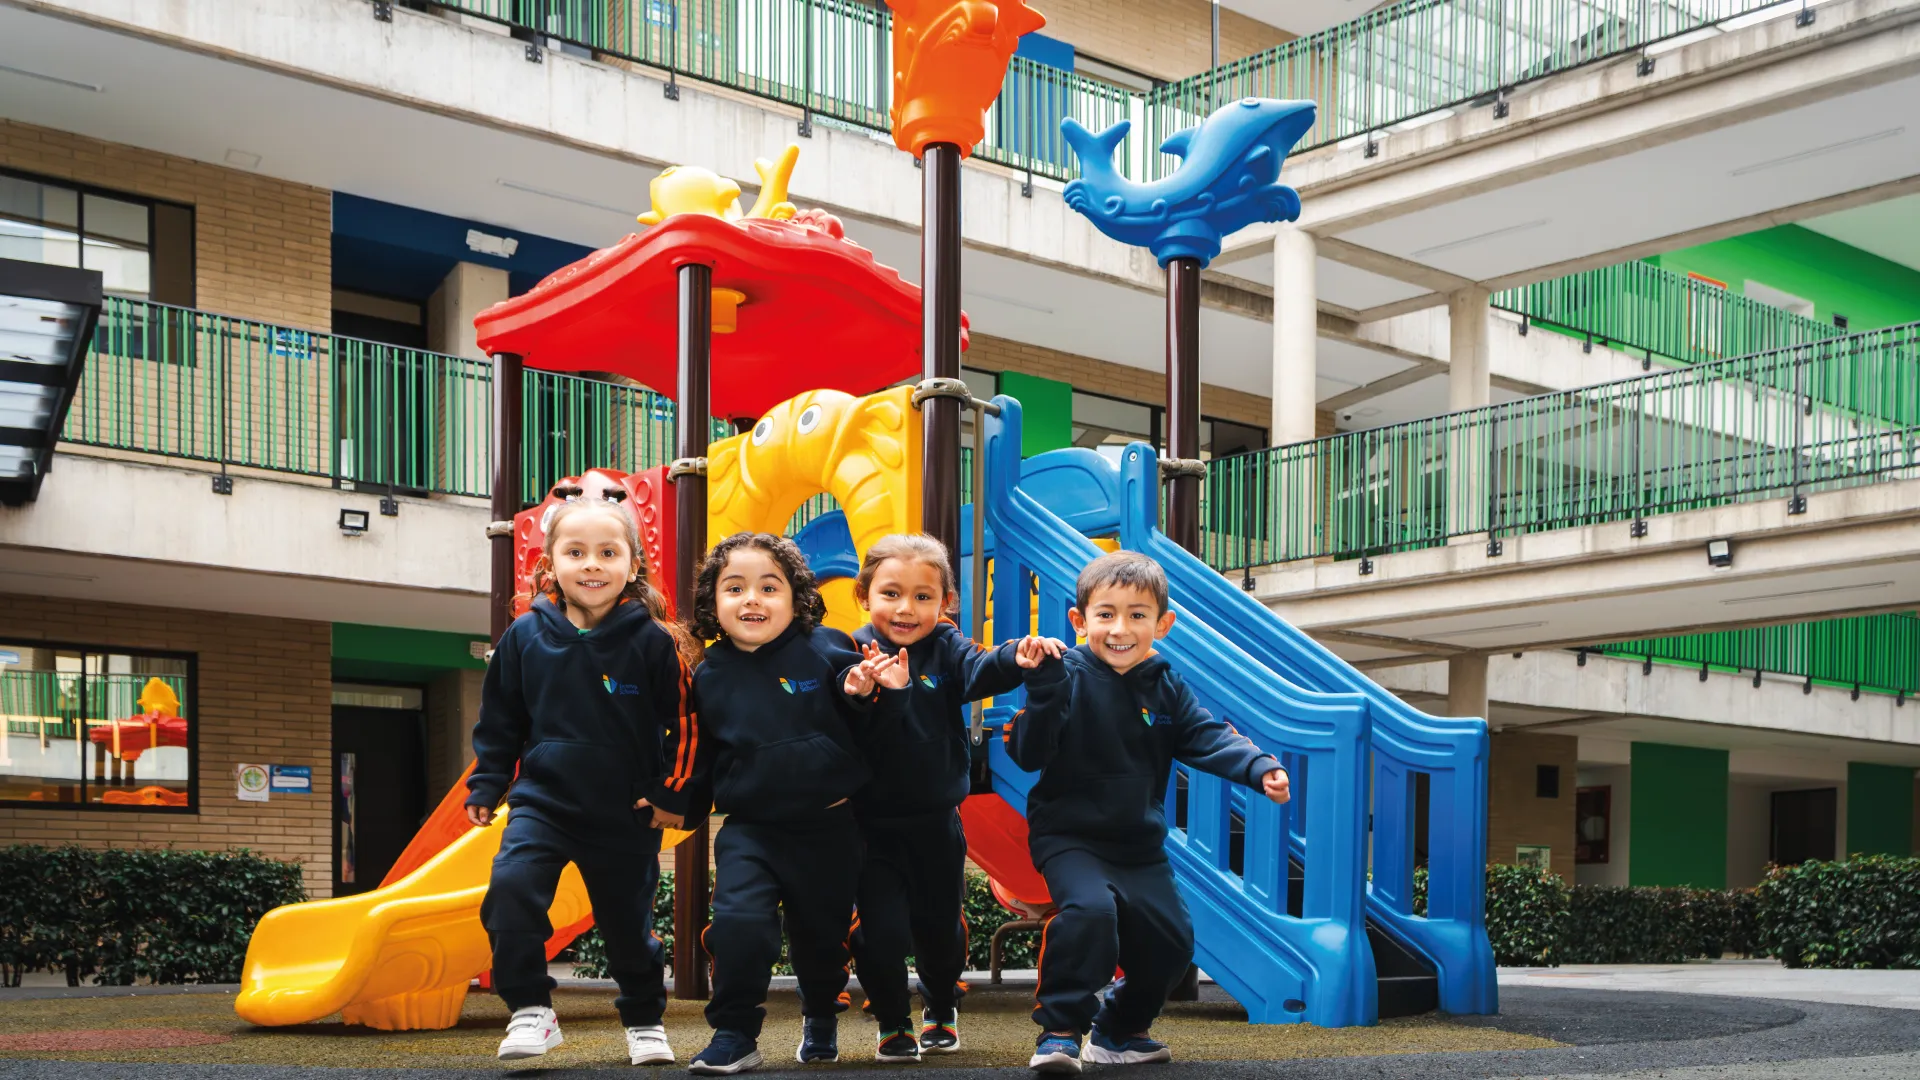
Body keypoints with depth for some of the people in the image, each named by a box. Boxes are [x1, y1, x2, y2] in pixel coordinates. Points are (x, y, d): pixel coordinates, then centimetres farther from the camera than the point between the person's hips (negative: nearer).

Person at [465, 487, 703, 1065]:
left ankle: (644, 1020, 35)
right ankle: (530, 1011, -8)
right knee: (510, 887, -23)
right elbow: (498, 719, 9)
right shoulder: (525, 637, -4)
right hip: (542, 801, 1)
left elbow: (683, 724, -2)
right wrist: (485, 787, 8)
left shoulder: (655, 642, -11)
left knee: (629, 920, 11)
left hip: (627, 816, -1)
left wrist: (672, 795, -2)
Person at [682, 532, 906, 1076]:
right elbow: (701, 755, 12)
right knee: (738, 922, -20)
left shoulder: (825, 649, -7)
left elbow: (862, 722, -2)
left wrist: (863, 692, -21)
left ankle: (821, 1020, 42)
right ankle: (735, 1035, -3)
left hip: (828, 826, 0)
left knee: (821, 933, 13)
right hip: (750, 828, 1)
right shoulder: (710, 675, 1)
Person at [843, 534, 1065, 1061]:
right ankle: (892, 1025, 22)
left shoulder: (946, 648, -4)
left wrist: (1018, 657, -46)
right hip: (873, 824, -2)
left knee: (940, 928, 17)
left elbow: (980, 671, -24)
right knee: (883, 930, -5)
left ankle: (941, 1009, 45)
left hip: (936, 823, 2)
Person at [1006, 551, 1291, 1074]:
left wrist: (1259, 768, -23)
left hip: (1140, 844, 6)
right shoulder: (1068, 677, -14)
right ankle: (1059, 1030, -14)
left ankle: (1120, 1030, 32)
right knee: (1090, 909, -31)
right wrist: (1043, 691, -38)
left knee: (1170, 938, 6)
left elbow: (1209, 737, -5)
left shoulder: (1166, 690, 3)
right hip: (1069, 836, -6)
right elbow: (1028, 754, -22)